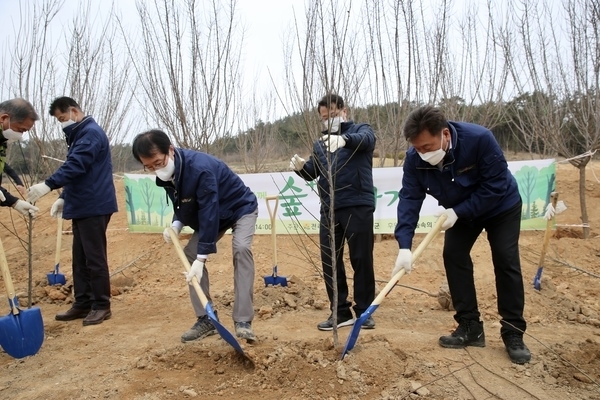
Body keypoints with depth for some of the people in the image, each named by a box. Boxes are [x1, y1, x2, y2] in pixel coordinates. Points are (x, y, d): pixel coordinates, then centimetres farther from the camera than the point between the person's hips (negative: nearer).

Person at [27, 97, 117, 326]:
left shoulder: (91, 133, -12)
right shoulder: (80, 134, 20)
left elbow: (76, 166, -25)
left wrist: (48, 185, -32)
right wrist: (64, 198, 16)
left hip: (94, 207, -10)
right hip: (82, 206, 10)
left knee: (94, 258, -4)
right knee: (80, 258, 12)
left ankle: (101, 306, 5)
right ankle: (83, 304, 20)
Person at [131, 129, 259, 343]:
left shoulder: (200, 168, -38)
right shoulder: (166, 175, -11)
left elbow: (209, 212, -37)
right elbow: (183, 205, 5)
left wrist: (202, 258, -35)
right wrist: (176, 224, -16)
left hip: (241, 208, -7)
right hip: (212, 214, 8)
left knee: (241, 248, -31)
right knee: (190, 253, -4)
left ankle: (243, 321, -26)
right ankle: (205, 319, 2)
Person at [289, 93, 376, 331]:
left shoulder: (360, 130, 4)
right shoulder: (320, 143, 20)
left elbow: (365, 140, -21)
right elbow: (313, 173, 17)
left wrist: (344, 139, -43)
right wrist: (300, 167, -7)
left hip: (358, 207, -5)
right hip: (329, 209, 5)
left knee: (362, 260, 1)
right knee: (329, 261, 6)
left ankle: (364, 311, 16)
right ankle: (340, 312, 18)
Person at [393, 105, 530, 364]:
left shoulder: (480, 139, -37)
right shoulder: (415, 159, -26)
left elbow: (495, 185, -30)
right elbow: (409, 199, -27)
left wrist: (458, 212, -33)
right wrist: (405, 246, -37)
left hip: (501, 205, -3)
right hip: (460, 211, 4)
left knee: (506, 262, -8)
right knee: (453, 256, -6)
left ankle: (513, 332, 4)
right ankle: (470, 327, 4)